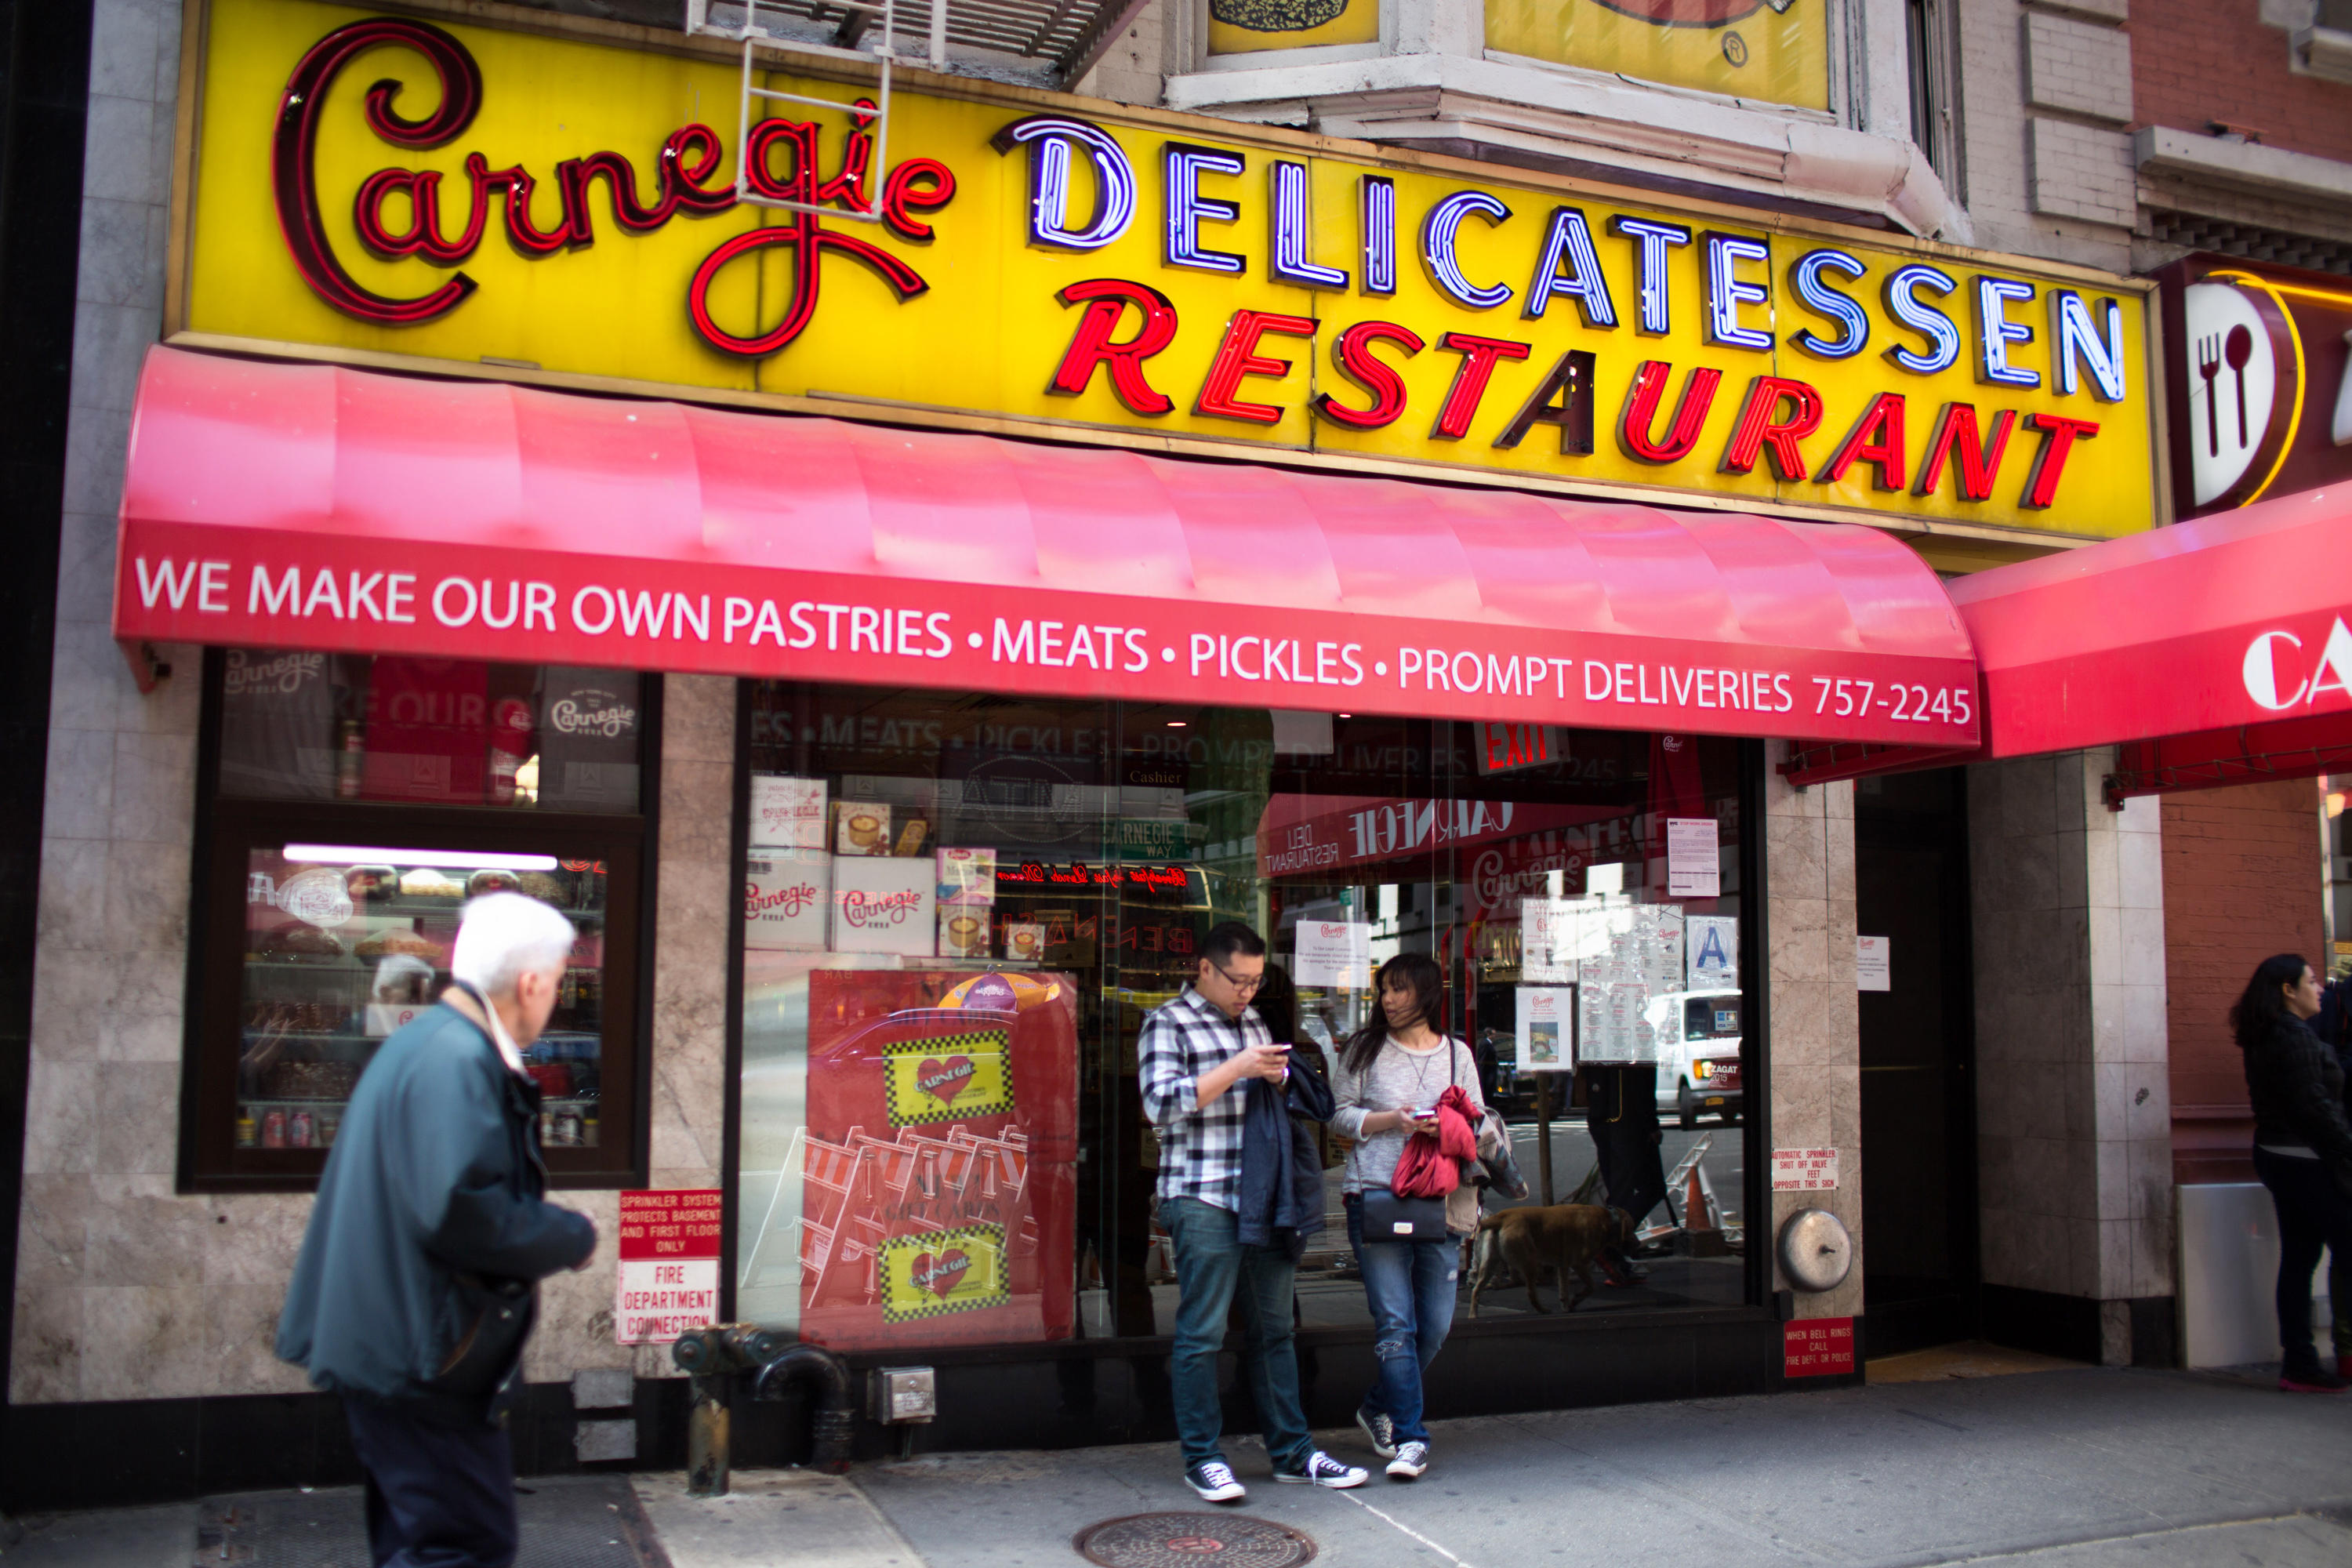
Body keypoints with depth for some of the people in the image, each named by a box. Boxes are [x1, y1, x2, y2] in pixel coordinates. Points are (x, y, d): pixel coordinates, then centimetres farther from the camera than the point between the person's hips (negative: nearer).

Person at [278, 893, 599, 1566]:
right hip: (424, 1360, -11)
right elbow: (462, 1213, -30)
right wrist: (573, 1236, -15)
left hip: (394, 1349, 11)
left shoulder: (424, 1043, 13)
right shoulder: (456, 1060, -20)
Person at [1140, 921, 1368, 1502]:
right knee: (1202, 1334, -3)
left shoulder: (1251, 1021, 18)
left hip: (1262, 1197, 7)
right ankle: (1203, 1459, 7)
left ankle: (1293, 1452, 18)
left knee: (1274, 1329, 11)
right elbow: (1161, 1102, -14)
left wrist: (1277, 1079, 6)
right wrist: (1237, 1068, -18)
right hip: (1202, 1199, -7)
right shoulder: (1167, 1024, -3)